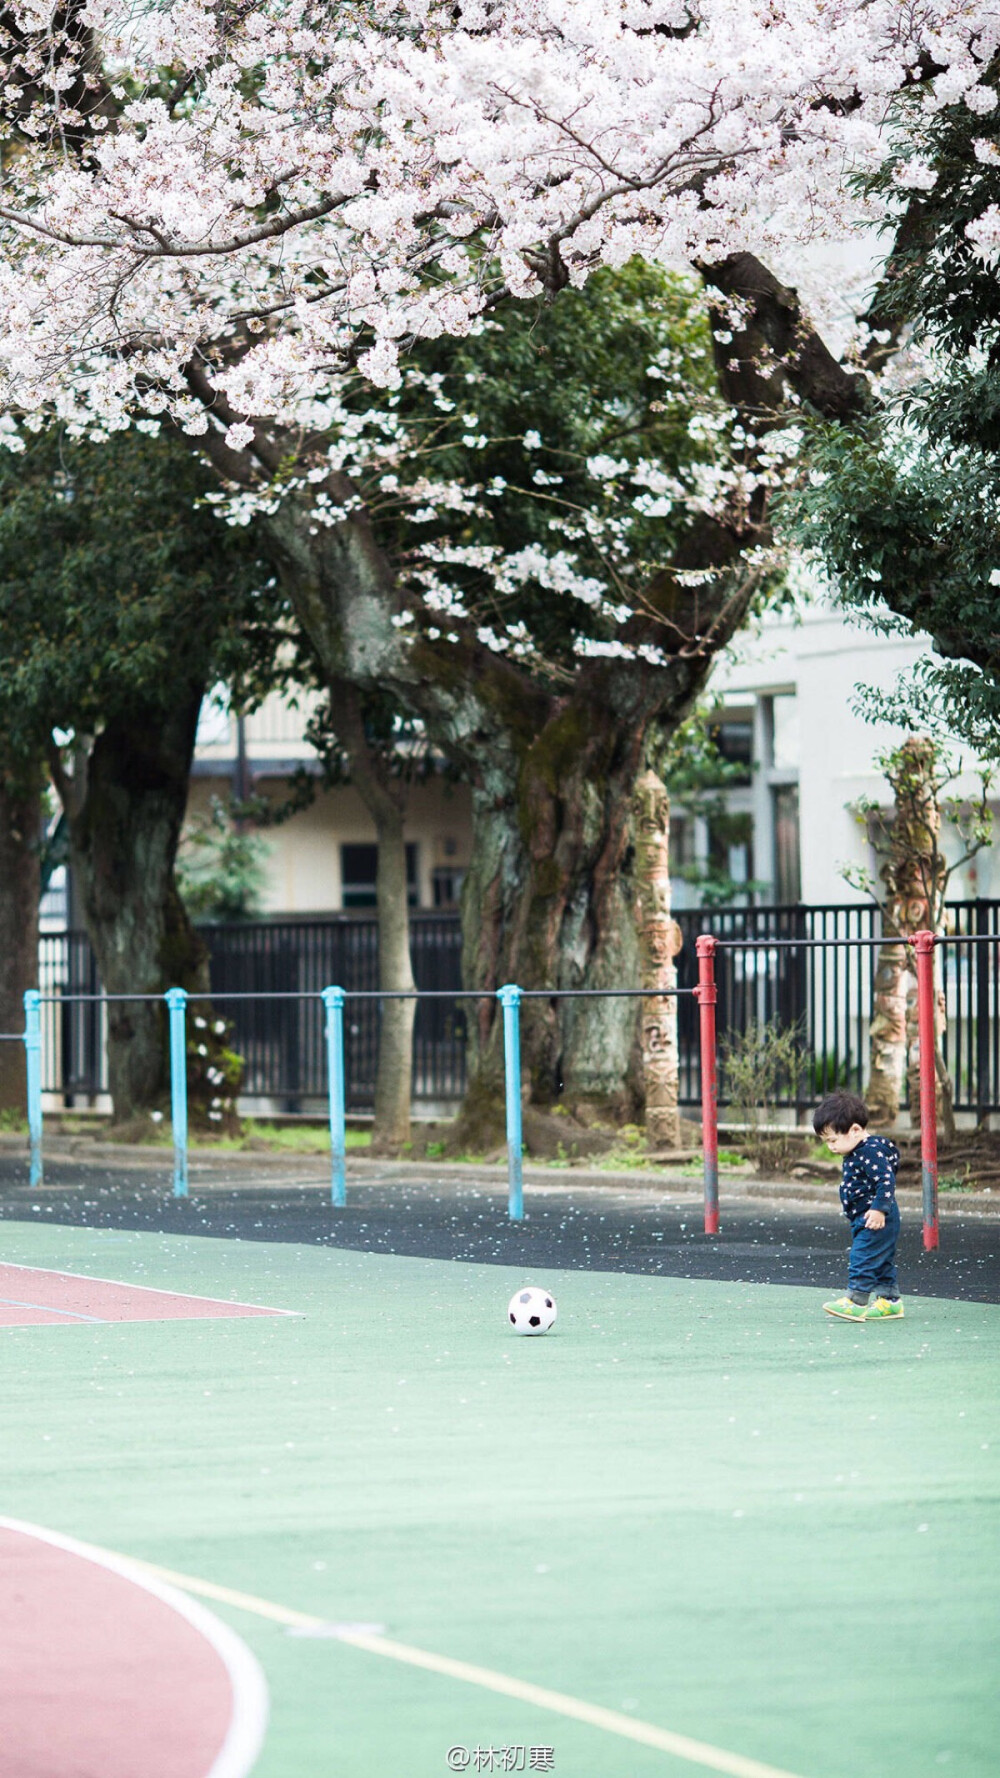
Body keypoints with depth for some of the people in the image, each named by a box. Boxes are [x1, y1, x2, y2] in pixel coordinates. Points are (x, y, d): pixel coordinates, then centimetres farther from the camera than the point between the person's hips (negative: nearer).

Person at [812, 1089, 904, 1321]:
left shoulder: (870, 1152, -20)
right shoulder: (855, 1154, 13)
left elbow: (887, 1180, -25)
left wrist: (879, 1209, -29)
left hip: (876, 1220, -11)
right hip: (863, 1220, 11)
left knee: (863, 1257, -13)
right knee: (881, 1262, 14)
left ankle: (857, 1300, -16)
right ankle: (888, 1299, 20)